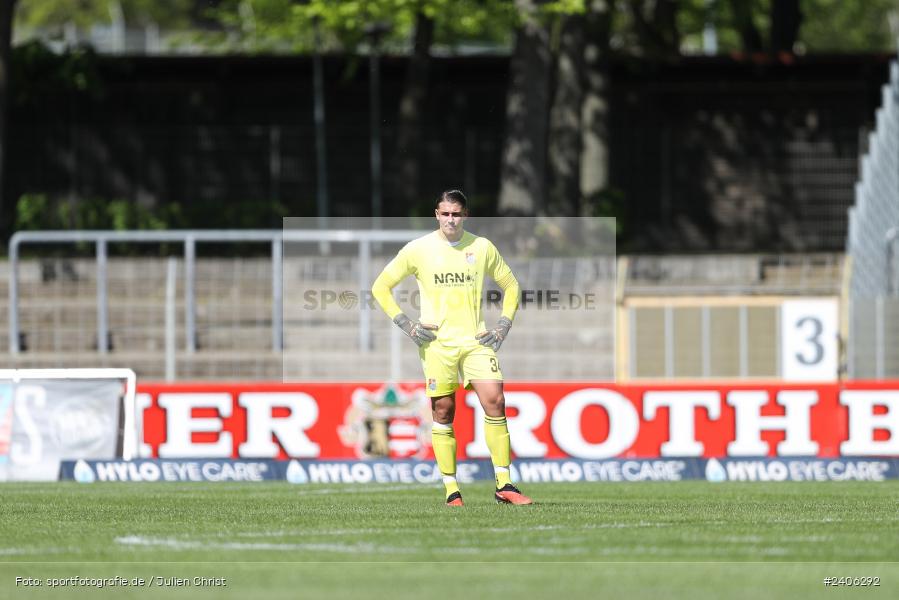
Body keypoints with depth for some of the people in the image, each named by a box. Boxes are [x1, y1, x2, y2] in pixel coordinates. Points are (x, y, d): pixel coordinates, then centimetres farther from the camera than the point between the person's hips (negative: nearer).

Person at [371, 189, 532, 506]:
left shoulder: (482, 248, 5)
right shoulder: (418, 249, -1)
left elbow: (510, 285, 18)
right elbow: (381, 287, 6)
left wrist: (504, 325, 6)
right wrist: (406, 324, -3)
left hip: (476, 340, 1)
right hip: (437, 343, -1)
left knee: (495, 402, -11)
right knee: (443, 412, -1)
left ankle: (504, 486, -6)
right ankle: (451, 490, 7)